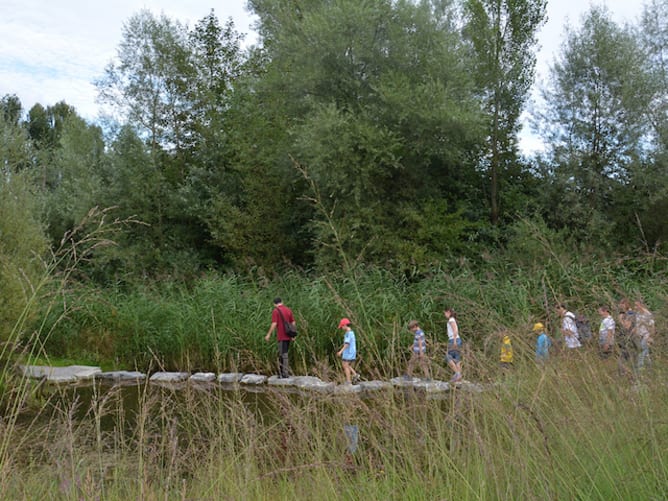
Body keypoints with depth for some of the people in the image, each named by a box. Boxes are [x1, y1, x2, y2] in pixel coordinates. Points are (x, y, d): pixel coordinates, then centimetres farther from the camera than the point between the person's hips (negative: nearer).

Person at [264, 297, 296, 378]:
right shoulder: (288, 310, 11)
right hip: (288, 336, 7)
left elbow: (274, 324, -15)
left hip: (282, 337, -7)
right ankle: (281, 372, 17)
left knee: (283, 354, -3)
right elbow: (293, 323, 12)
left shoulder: (275, 311, -8)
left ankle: (285, 373, -2)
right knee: (283, 354, 14)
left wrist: (268, 334, -9)